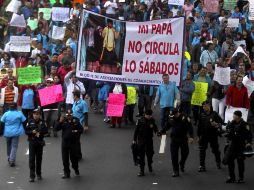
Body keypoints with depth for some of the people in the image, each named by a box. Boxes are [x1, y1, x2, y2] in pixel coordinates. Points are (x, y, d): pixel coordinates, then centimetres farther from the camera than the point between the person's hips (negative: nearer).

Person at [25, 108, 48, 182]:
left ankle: (38, 174, 25)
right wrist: (32, 132, -19)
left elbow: (46, 130, 0)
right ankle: (32, 176, -7)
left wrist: (39, 132, -16)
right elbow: (26, 131, -2)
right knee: (31, 159, -7)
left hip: (40, 142, 2)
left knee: (39, 159, 10)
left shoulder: (42, 122, 2)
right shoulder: (30, 122, -1)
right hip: (32, 142, -2)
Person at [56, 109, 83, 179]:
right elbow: (57, 128, -8)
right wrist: (60, 122, -22)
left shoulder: (76, 120, -2)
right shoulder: (63, 120, 0)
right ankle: (66, 173, 12)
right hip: (65, 142, 1)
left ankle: (76, 169, 36)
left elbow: (81, 129, 2)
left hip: (74, 142, -1)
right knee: (65, 159, 3)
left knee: (74, 157, 9)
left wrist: (76, 131, -18)